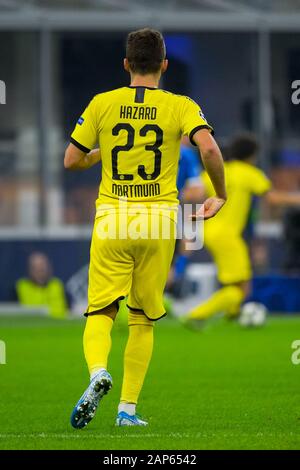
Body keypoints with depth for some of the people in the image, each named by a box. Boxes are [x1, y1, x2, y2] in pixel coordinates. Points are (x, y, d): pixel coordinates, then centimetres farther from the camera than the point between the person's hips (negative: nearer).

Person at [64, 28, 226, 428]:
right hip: (160, 221, 0)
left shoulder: (102, 104, 4)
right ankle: (128, 408, 7)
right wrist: (220, 195, -1)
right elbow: (208, 147, -16)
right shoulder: (181, 106, 1)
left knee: (100, 312, 4)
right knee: (143, 319, 12)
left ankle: (98, 372, -27)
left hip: (112, 218, 0)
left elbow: (71, 161, 6)